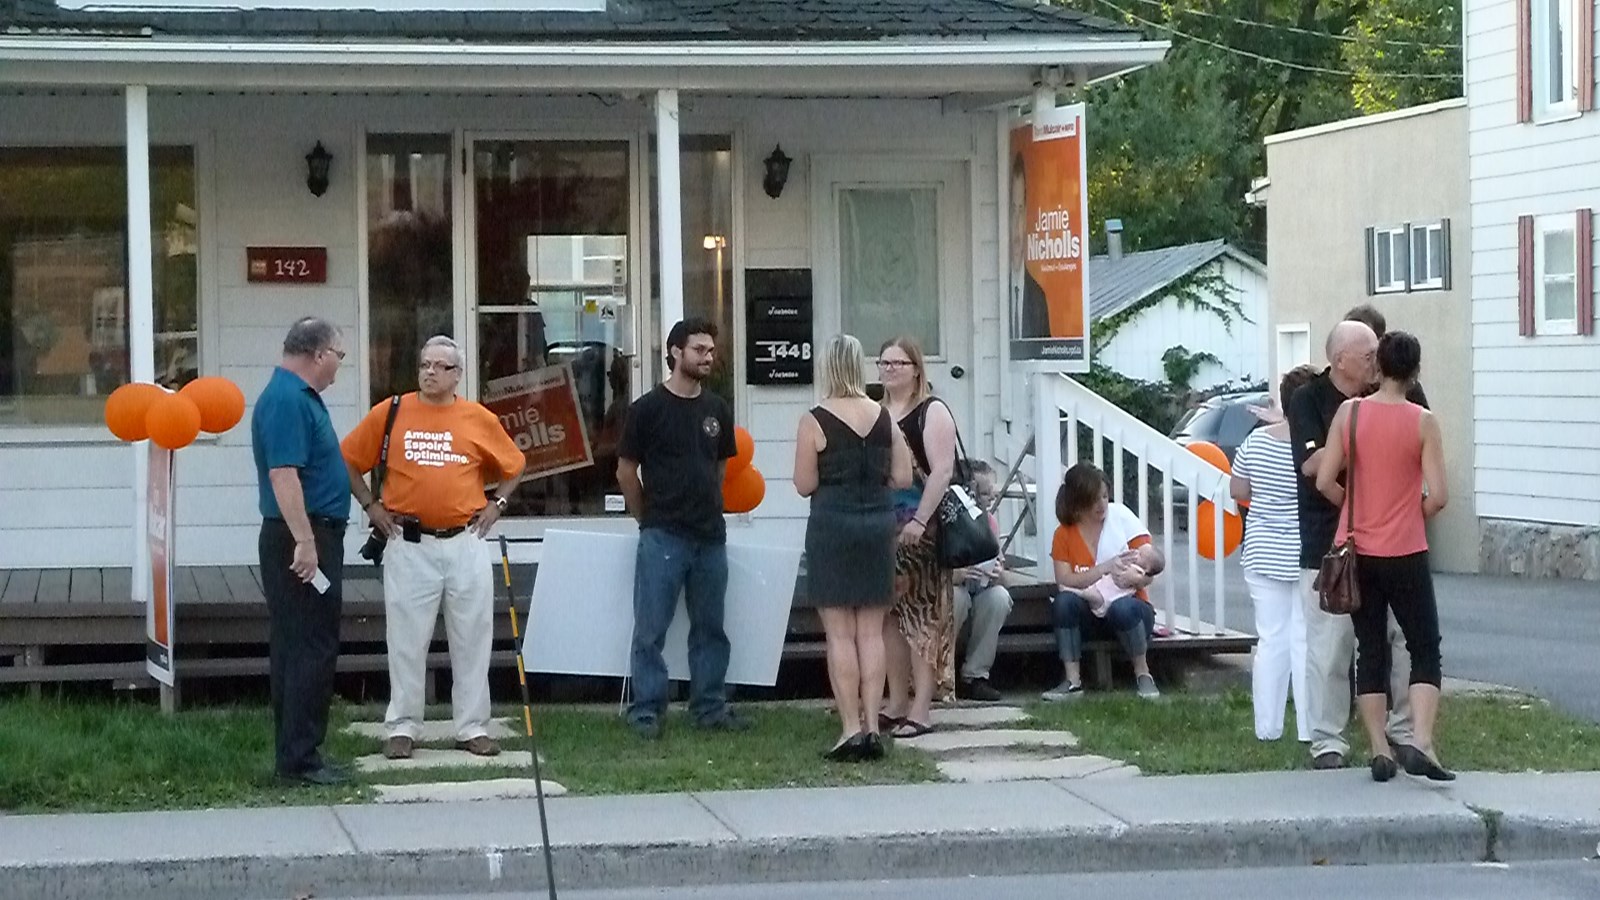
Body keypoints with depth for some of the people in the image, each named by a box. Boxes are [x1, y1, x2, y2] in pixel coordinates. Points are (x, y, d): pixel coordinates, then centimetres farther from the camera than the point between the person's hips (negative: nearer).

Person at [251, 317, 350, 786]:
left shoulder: (300, 395, 15)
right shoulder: (287, 399, -18)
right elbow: (283, 474, -25)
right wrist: (305, 542, -27)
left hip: (312, 536, 11)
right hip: (303, 539, -11)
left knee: (297, 650, 12)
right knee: (310, 650, -8)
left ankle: (296, 753, 17)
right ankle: (299, 760, -6)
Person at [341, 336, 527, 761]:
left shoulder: (479, 420, 4)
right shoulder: (390, 413, 1)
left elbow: (512, 465, 18)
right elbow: (349, 460, 8)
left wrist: (496, 504, 7)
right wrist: (371, 505, 3)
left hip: (466, 544, 1)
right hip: (409, 545, -1)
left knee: (472, 638, 5)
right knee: (406, 638, 2)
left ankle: (473, 727, 13)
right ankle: (402, 727, 10)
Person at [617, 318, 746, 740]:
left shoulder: (717, 410, 10)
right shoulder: (648, 408, -5)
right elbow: (626, 470, 0)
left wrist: (709, 509, 14)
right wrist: (649, 517, 4)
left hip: (710, 535, 5)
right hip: (663, 537, -5)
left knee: (710, 627, 11)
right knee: (651, 629, -3)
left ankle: (710, 707, 18)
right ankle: (646, 710, 1)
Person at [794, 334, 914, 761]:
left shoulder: (814, 422, -10)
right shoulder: (884, 418, 2)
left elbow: (805, 485, -8)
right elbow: (903, 478, 4)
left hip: (832, 524, -4)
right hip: (878, 522, 4)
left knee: (840, 633, 0)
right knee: (871, 632, 8)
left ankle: (851, 728, -3)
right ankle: (871, 728, 6)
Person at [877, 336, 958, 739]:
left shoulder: (931, 412, -5)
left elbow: (942, 470, -14)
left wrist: (919, 520, -21)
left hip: (918, 529, -7)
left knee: (921, 615, -6)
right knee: (889, 616, 9)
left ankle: (922, 709, -5)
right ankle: (897, 703, 16)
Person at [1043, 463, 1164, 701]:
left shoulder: (1120, 516, -3)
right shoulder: (1064, 534, 1)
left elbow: (1148, 575, -5)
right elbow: (1064, 580, -13)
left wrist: (1134, 578, -29)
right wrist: (1106, 568, -23)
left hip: (1129, 604, -2)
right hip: (1089, 611, 2)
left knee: (1122, 608, -36)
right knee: (1064, 601, -30)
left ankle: (1143, 673, -14)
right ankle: (1073, 681, -26)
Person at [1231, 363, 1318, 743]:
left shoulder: (1257, 441, -2)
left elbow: (1238, 491, 6)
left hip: (1263, 553, 4)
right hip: (1309, 555, -3)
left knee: (1271, 639, 9)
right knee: (1306, 641, 2)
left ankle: (1267, 727, 11)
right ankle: (1309, 729, 3)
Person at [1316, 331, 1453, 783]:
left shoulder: (1349, 412, -4)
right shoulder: (1422, 422, -9)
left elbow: (1325, 481, -5)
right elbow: (1438, 495, -12)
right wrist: (1415, 516, 9)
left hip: (1357, 551, 3)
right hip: (1405, 554, -3)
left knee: (1370, 651, 11)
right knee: (1425, 651, 5)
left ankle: (1380, 750, 9)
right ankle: (1421, 743, -12)